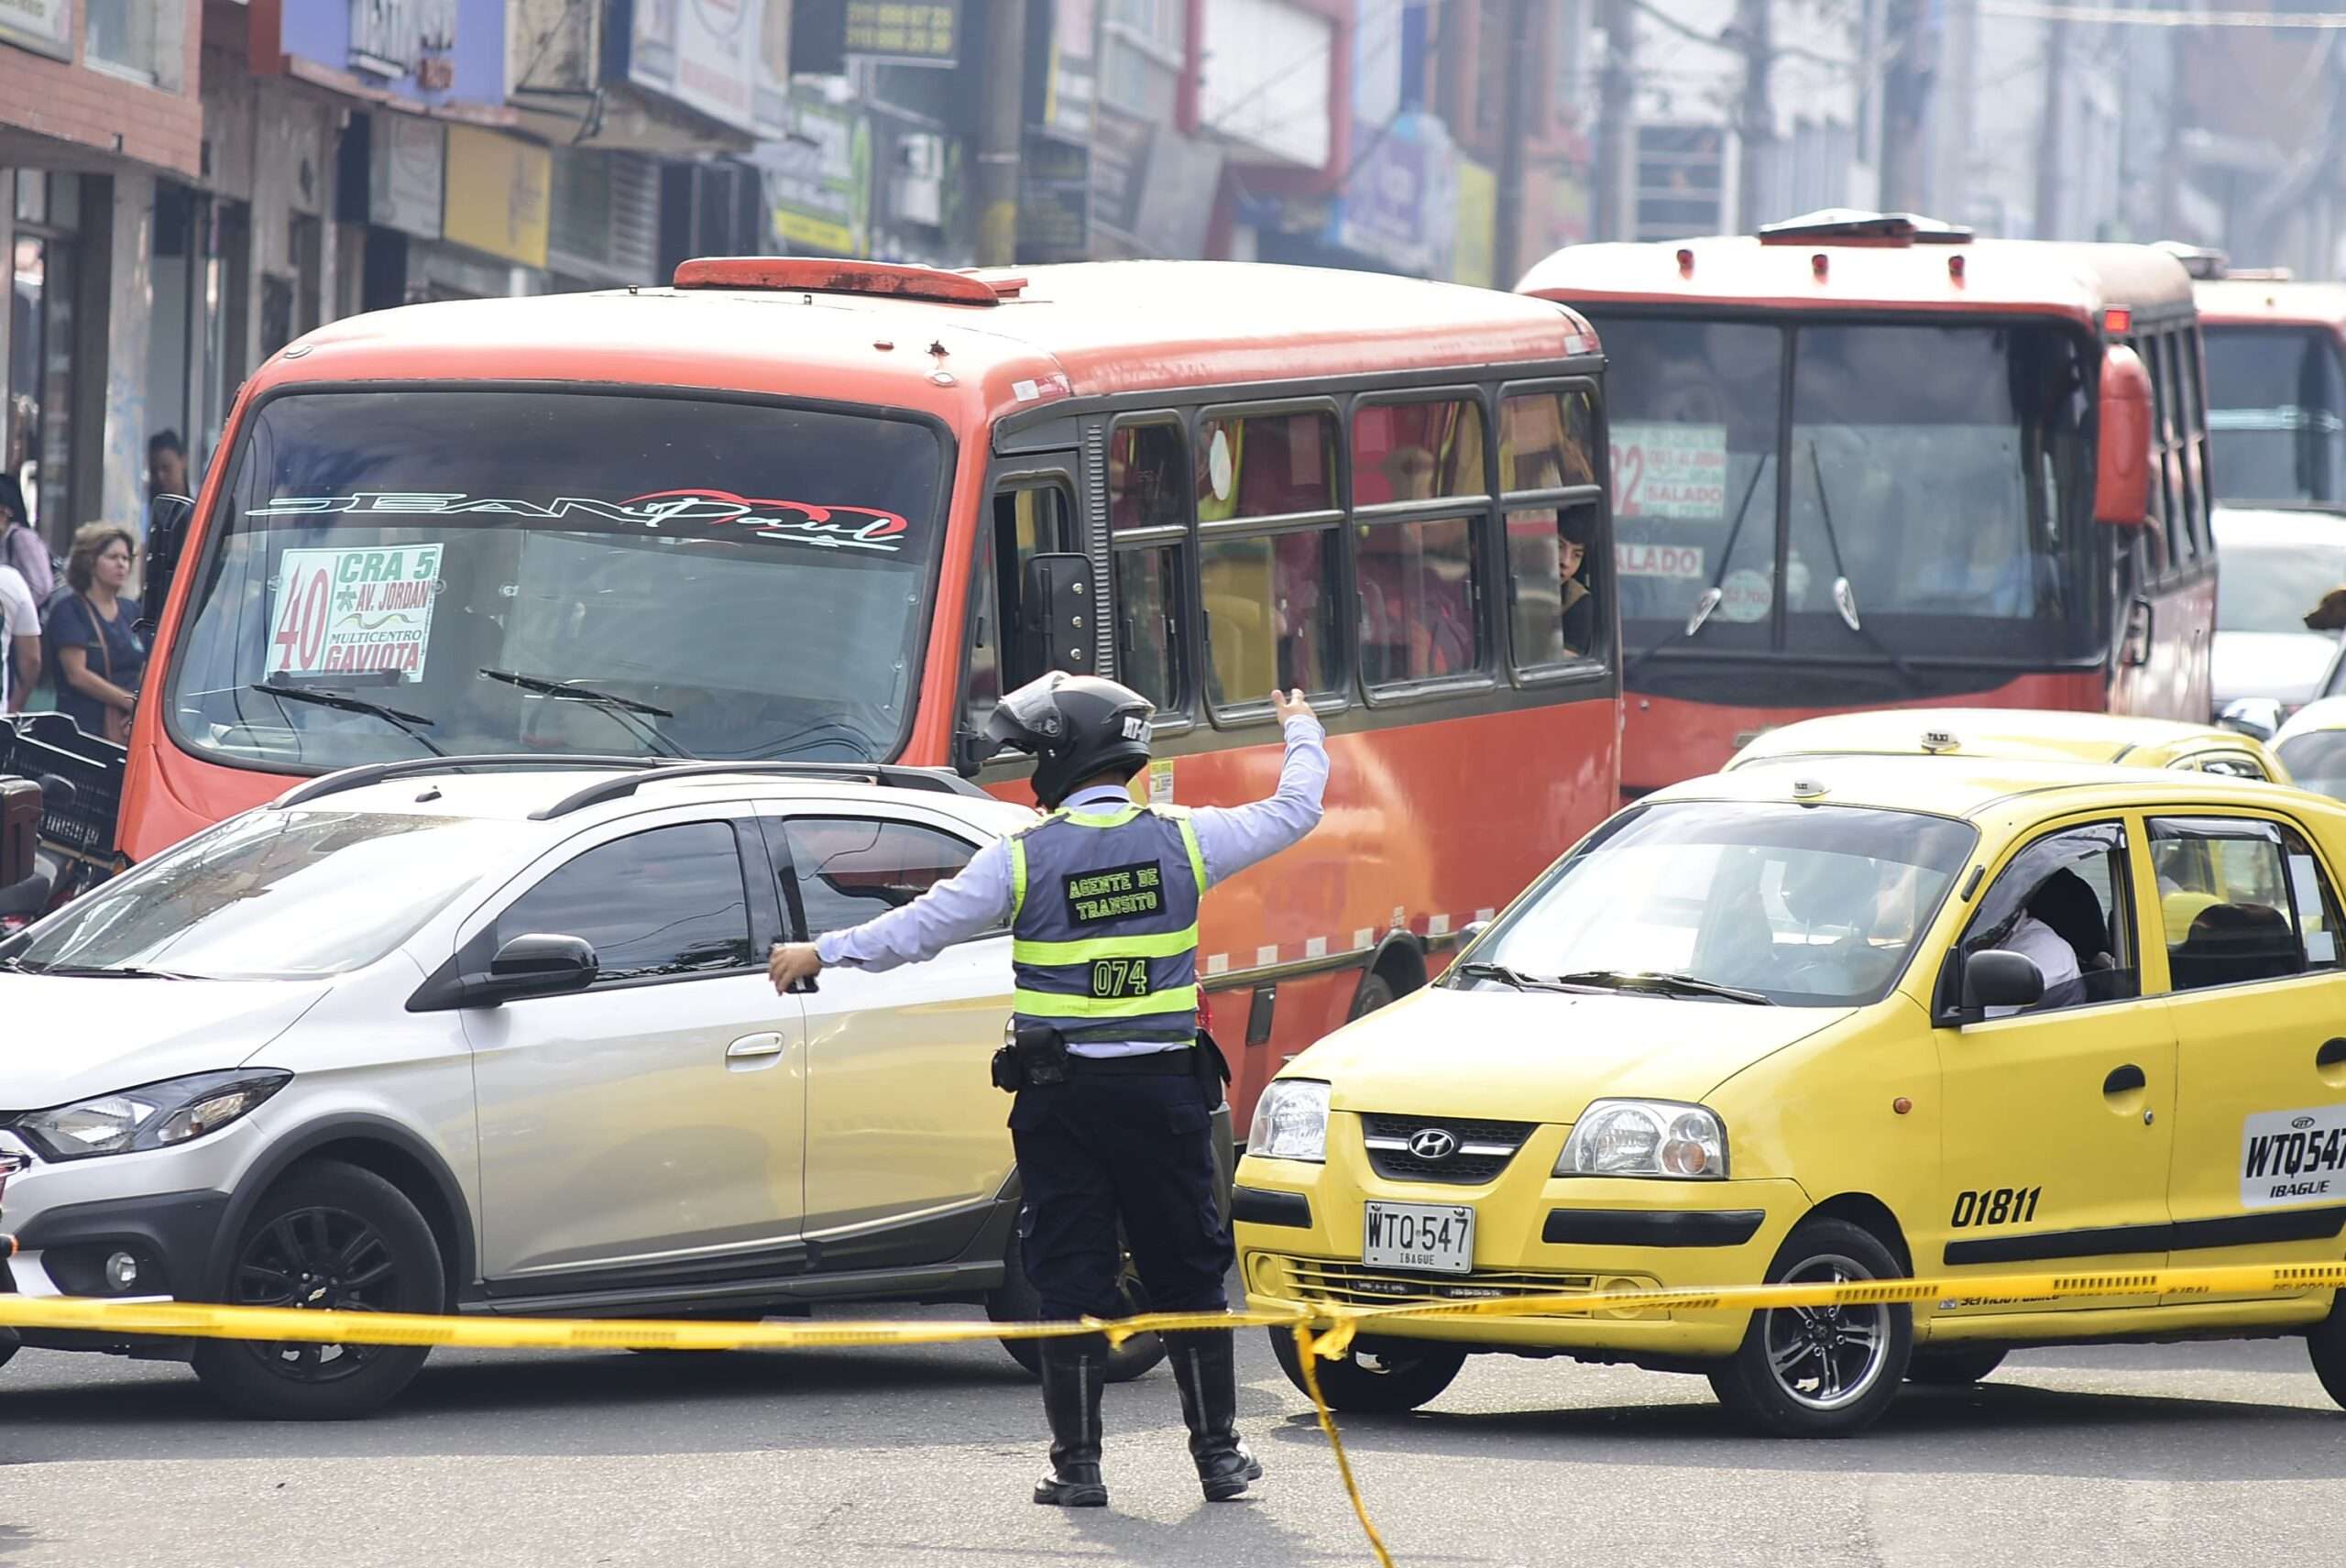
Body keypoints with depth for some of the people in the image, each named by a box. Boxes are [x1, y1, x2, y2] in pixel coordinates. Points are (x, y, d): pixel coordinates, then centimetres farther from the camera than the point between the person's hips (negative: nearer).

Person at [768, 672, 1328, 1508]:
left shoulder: (1022, 857, -7)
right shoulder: (1182, 840, -1)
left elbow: (919, 929, -2)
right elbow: (1293, 812, 14)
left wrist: (821, 953, 12)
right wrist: (1302, 734, 34)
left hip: (1060, 1094, -2)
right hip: (1164, 1092, 2)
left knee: (1072, 1281, 3)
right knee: (1186, 1274, 10)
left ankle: (1077, 1464, 2)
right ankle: (1218, 1454, 12)